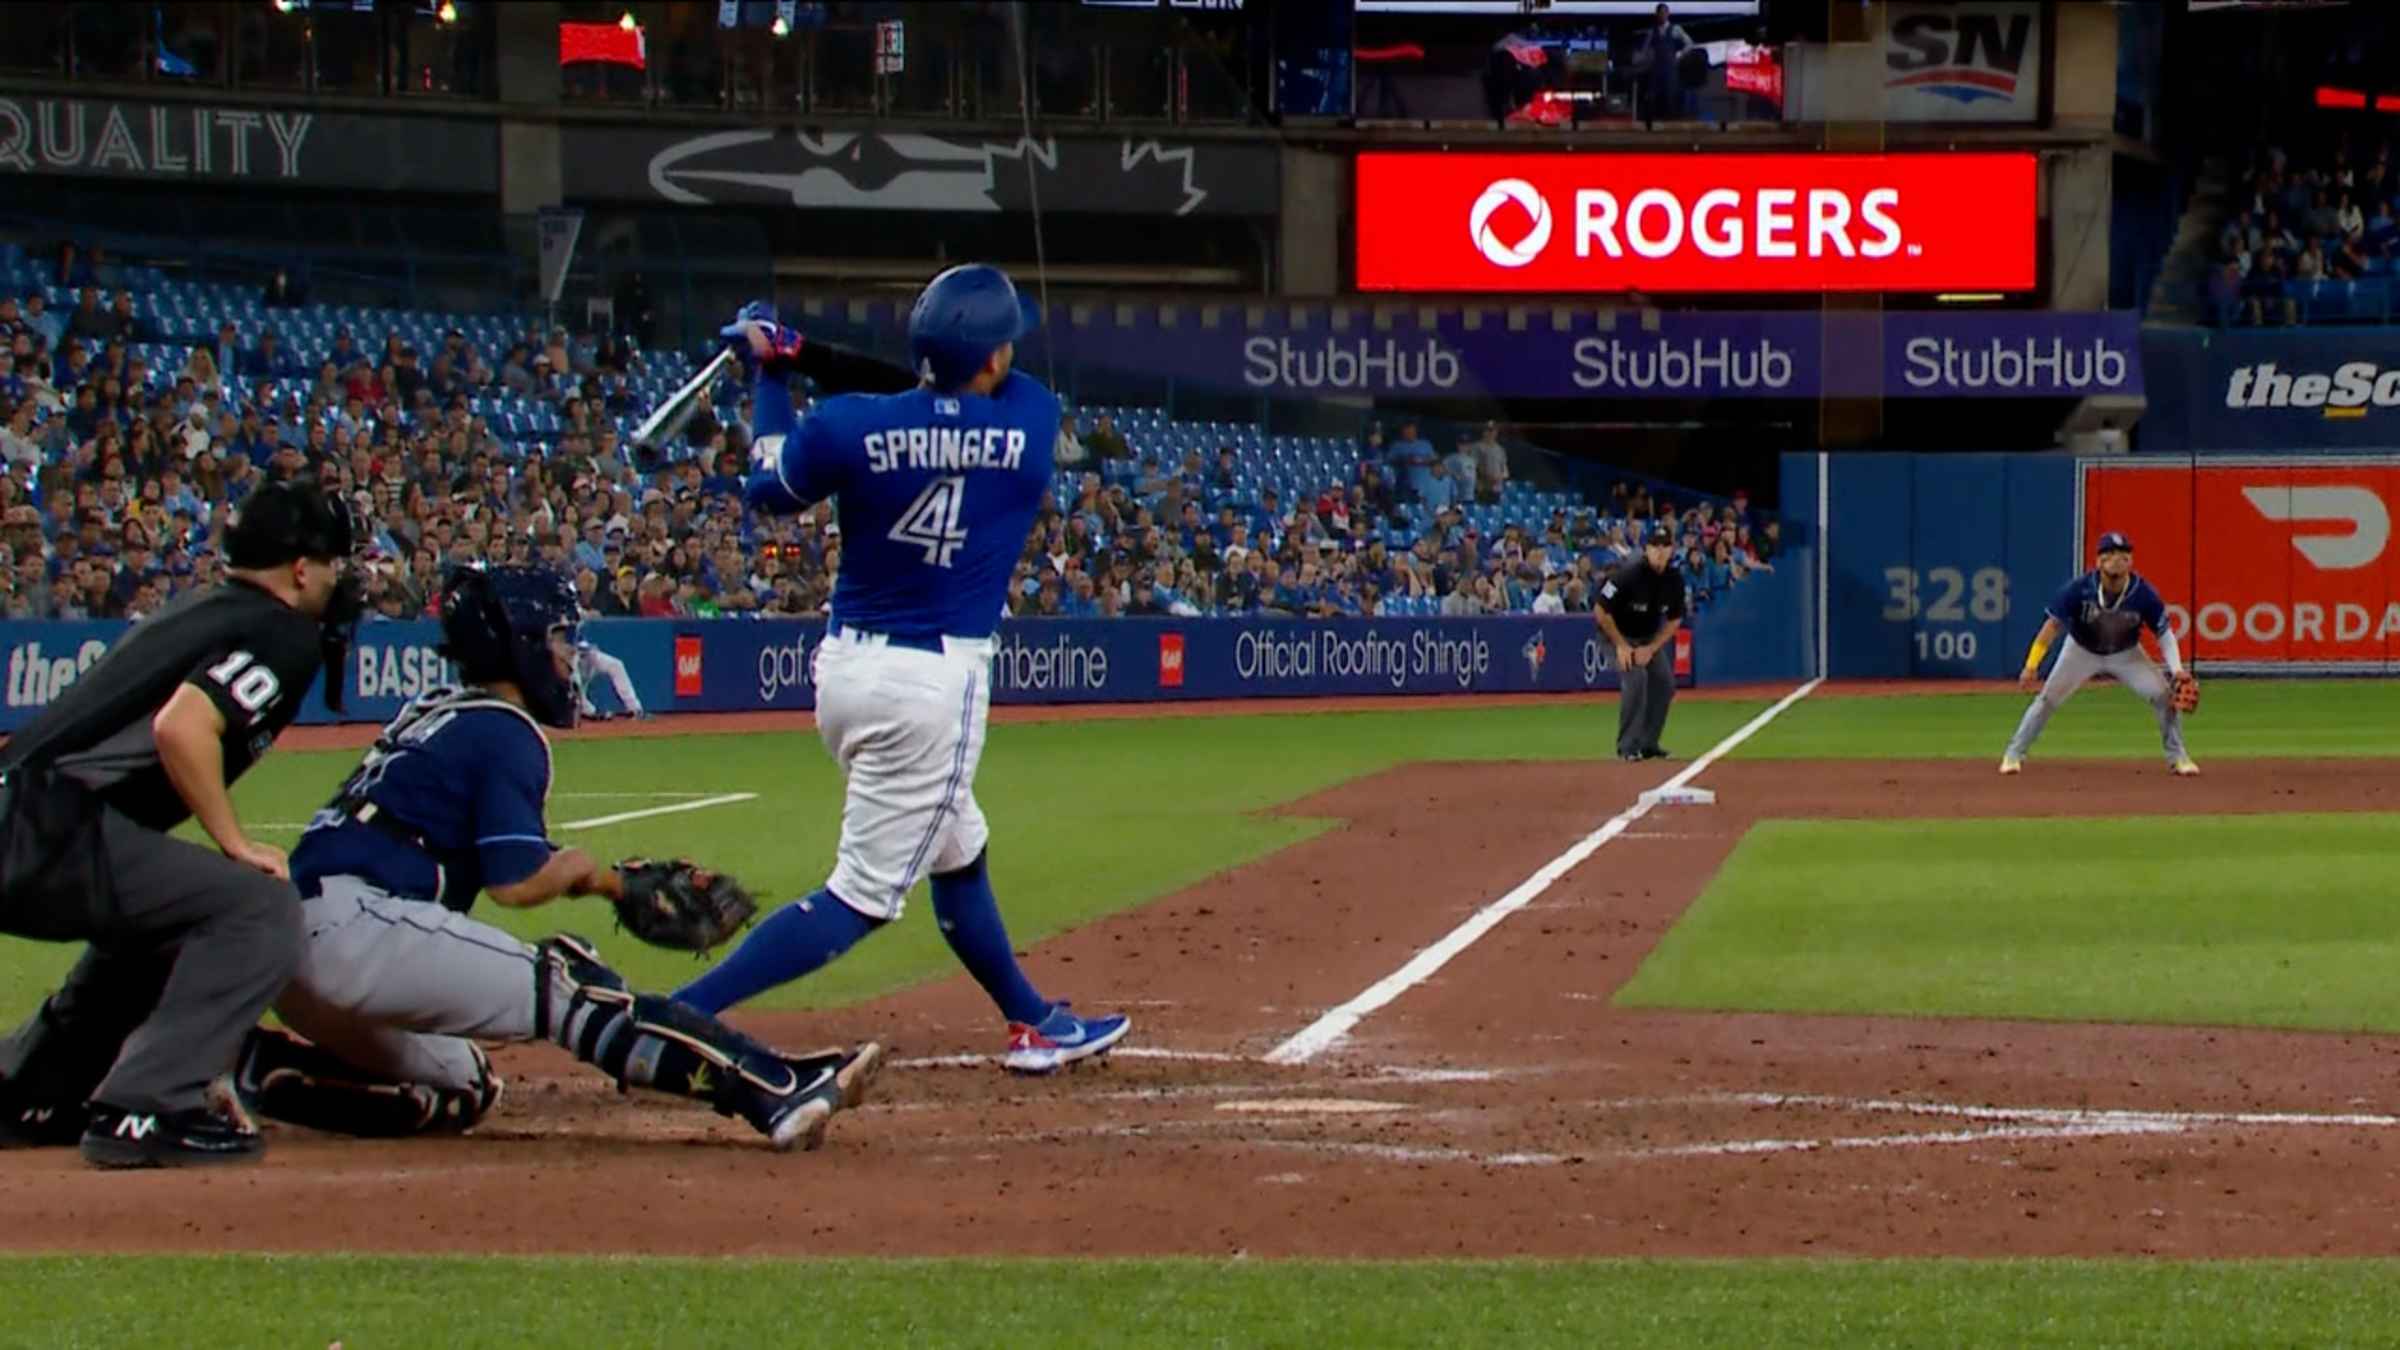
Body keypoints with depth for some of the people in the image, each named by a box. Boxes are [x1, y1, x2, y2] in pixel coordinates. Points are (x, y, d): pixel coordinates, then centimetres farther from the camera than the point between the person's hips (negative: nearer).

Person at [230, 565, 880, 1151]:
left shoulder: (438, 712, 22)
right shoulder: (508, 733, -5)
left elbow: (499, 864, 23)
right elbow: (516, 884, -13)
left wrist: (612, 879, 16)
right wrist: (584, 869, 6)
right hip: (358, 929, -9)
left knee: (461, 1091, 21)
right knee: (569, 987, -12)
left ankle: (263, 1065, 7)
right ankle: (775, 1090, -23)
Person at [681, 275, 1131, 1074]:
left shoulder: (848, 428, -7)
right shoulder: (1031, 422, -8)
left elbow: (770, 493, 11)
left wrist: (773, 374, 20)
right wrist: (800, 357, 6)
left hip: (846, 669, 5)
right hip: (934, 681, -5)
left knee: (959, 853, 25)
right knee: (864, 896, -3)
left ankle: (1032, 1025, 39)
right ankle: (674, 1019, -17)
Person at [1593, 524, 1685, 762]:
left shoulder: (1674, 579, -10)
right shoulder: (1628, 575, -28)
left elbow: (1674, 620, 0)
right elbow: (1600, 612, -22)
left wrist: (1651, 649, -11)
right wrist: (1622, 646, -20)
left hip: (1650, 637, 6)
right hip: (1618, 633, -6)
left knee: (1664, 682, -4)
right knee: (1636, 678, -23)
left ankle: (1648, 743, 10)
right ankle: (1628, 746, -14)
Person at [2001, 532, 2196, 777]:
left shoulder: (2144, 594, -26)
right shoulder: (2079, 589, -30)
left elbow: (2164, 633, -16)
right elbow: (2053, 624, -23)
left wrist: (2176, 670, -30)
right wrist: (2032, 665, -28)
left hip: (2126, 654, 1)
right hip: (2082, 651, -1)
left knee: (2165, 697, -12)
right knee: (2047, 699, -8)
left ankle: (2178, 757, 7)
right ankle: (2014, 754, 8)